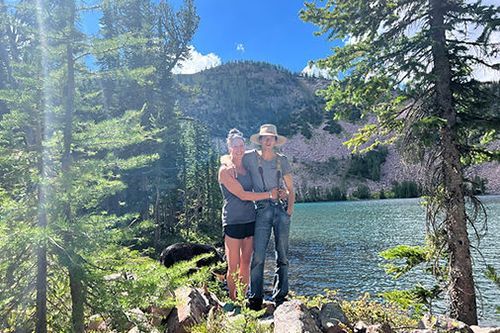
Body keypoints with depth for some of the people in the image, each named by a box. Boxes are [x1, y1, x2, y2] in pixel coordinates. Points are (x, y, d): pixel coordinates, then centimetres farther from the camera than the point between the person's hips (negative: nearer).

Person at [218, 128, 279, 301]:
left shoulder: (247, 167, 11)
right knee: (233, 266, 2)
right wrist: (269, 194, -12)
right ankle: (232, 300, 17)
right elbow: (242, 195, -15)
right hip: (233, 221, -6)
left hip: (250, 220, 6)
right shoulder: (225, 170, -8)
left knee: (245, 264, 12)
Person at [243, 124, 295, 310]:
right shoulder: (250, 158, 4)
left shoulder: (282, 160, 10)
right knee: (258, 255, -7)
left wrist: (290, 207, 2)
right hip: (262, 210, -2)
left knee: (282, 255, 5)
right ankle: (255, 298, 4)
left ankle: (280, 296, 17)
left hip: (282, 209, 2)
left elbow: (290, 188, 14)